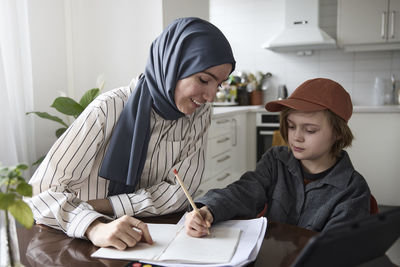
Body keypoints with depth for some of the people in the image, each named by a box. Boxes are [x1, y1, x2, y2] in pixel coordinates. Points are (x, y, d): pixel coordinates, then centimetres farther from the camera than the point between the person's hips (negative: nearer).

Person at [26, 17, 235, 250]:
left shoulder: (200, 113, -5)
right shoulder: (108, 110, -17)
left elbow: (179, 191, -8)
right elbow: (40, 191, -18)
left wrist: (104, 205, -18)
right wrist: (95, 227, -36)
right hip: (85, 241, -2)